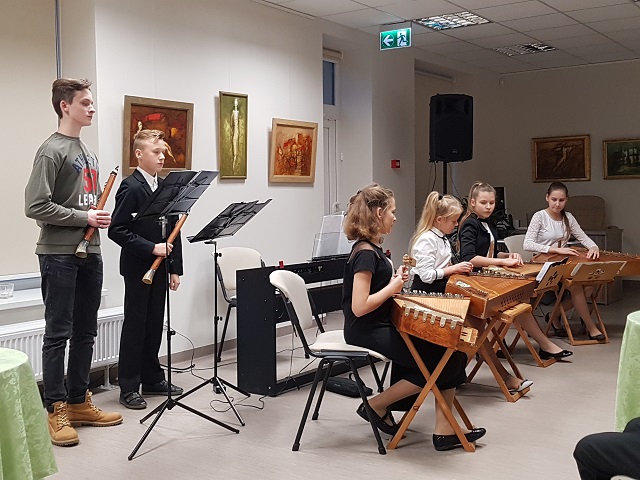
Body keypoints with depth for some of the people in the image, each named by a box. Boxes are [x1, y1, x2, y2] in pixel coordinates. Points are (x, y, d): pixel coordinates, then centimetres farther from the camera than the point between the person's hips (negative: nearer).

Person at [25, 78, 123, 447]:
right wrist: (83, 217, -16)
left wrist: (100, 218, 4)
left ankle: (79, 402, 22)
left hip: (90, 253, 8)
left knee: (85, 332, 12)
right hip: (60, 254, -8)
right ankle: (57, 410, 8)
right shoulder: (52, 151, -10)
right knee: (58, 333, -1)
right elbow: (36, 206, -17)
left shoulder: (89, 152, 16)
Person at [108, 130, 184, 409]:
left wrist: (175, 268, 8)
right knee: (134, 326, 1)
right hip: (138, 268, -7)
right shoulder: (131, 187, -12)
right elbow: (117, 230, -17)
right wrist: (151, 248, -22)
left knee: (154, 324, 14)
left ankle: (152, 379, 26)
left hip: (159, 268, 7)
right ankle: (129, 388, 10)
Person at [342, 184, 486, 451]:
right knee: (442, 359, -10)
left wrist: (395, 278, 3)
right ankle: (376, 406, 1)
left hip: (381, 326, 10)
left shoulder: (371, 248, 12)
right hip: (366, 332, -10)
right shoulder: (365, 253, -18)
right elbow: (359, 307, -24)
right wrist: (392, 288, -12)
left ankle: (445, 431, -2)